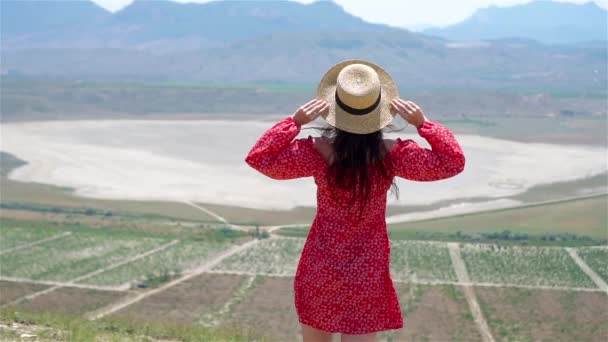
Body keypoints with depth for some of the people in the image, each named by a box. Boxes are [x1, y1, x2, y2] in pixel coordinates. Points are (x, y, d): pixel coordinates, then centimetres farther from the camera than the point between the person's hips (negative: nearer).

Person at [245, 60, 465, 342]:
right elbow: (453, 162, -8)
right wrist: (422, 123, -9)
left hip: (320, 267, 1)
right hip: (366, 272, 0)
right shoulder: (392, 154, -16)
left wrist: (294, 122, -15)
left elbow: (259, 158, -12)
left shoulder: (318, 152, -18)